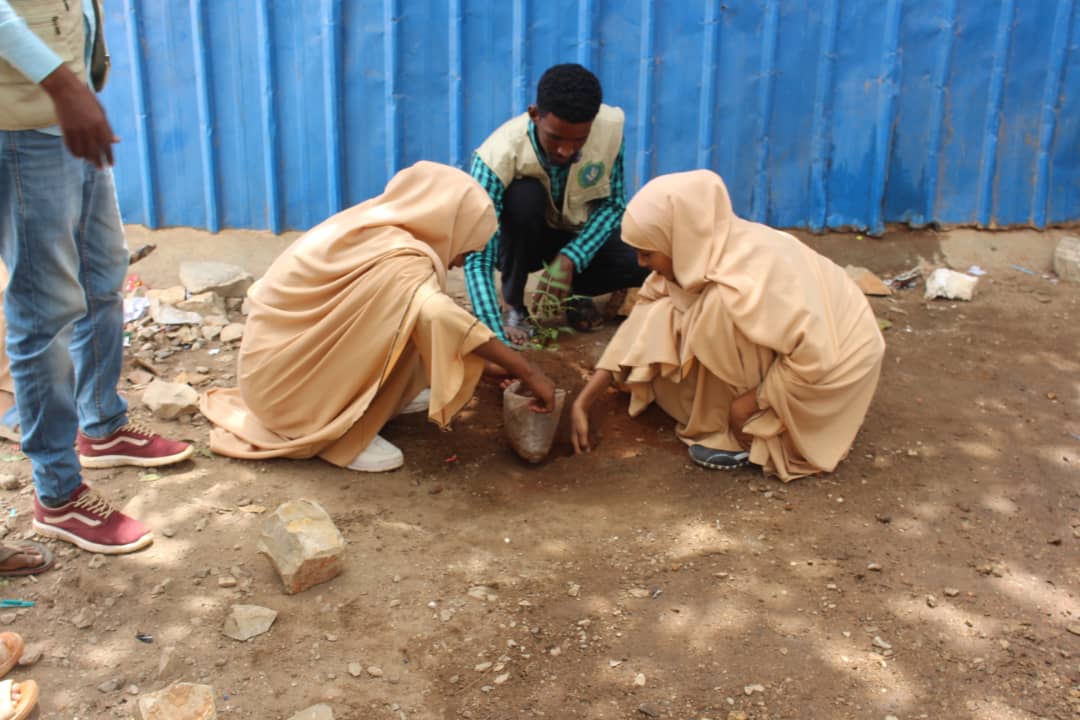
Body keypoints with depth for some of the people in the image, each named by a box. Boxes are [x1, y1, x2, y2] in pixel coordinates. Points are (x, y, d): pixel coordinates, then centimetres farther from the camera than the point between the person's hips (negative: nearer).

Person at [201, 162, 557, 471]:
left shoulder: (377, 231, 3)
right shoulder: (397, 258, -26)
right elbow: (438, 315, -44)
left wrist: (488, 363, 14)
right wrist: (527, 372, -37)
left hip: (283, 358, 9)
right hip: (284, 378, -9)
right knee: (405, 320, -22)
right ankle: (342, 434, -15)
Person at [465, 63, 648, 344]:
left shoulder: (611, 126, -25)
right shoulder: (498, 156, -35)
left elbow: (613, 203, -12)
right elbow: (478, 258, -38)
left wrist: (570, 259, -28)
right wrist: (497, 339, -50)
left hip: (580, 236, 3)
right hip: (521, 239, -2)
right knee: (525, 195, -36)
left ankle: (574, 291, 6)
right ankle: (513, 305, -13)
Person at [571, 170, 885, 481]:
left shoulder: (745, 280, -35)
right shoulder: (697, 252, -11)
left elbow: (815, 355, -31)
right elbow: (641, 325, -5)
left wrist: (751, 402, -20)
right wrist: (582, 402, -7)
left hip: (837, 357, -7)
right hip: (792, 340, 7)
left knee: (718, 309, -29)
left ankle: (745, 434, -12)